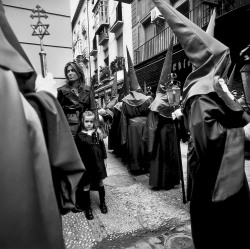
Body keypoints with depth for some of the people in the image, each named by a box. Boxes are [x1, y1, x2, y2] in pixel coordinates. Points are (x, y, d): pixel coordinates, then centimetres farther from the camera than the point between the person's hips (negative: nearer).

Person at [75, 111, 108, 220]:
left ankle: (102, 203, 38)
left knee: (100, 183, 17)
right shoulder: (80, 135, -8)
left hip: (98, 162, 3)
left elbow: (102, 145, 7)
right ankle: (87, 208, 27)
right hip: (86, 163, -3)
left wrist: (104, 158, 8)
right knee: (86, 185, 8)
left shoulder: (97, 132, 1)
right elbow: (86, 143, -24)